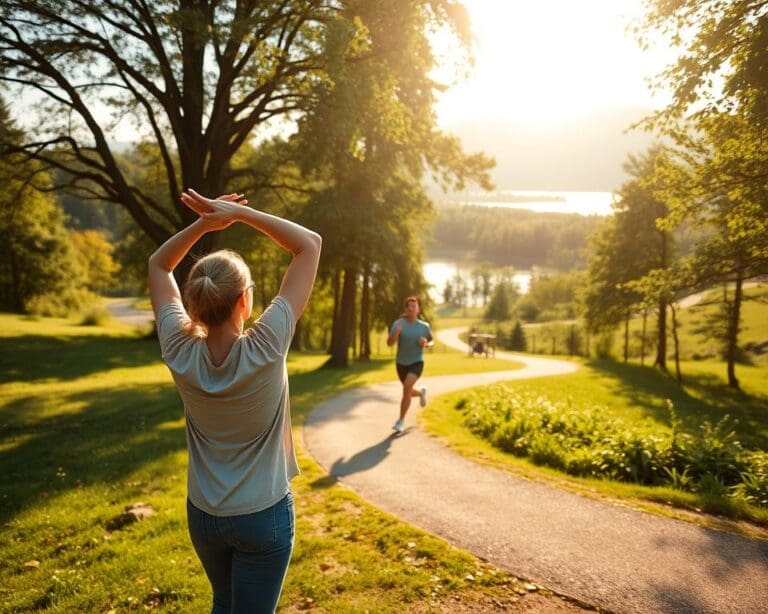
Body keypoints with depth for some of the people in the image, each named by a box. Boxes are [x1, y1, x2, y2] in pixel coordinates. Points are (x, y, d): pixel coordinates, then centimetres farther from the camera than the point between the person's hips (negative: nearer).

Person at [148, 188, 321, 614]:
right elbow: (310, 244, -20)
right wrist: (241, 213, -22)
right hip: (264, 515, -4)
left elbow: (158, 265, -1)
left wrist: (203, 224, -14)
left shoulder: (181, 354, -17)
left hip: (202, 514, 4)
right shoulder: (265, 349, -26)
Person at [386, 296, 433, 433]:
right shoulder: (398, 323, -12)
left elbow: (431, 342, 10)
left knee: (407, 387, -24)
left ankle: (401, 421, -12)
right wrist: (396, 333, -39)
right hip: (401, 363, 2)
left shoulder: (424, 326, -7)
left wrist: (426, 344, -14)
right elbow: (389, 343, -19)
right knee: (407, 391, 18)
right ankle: (421, 392, 55)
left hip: (416, 363, -2)